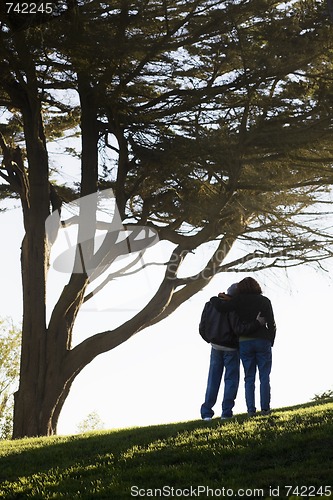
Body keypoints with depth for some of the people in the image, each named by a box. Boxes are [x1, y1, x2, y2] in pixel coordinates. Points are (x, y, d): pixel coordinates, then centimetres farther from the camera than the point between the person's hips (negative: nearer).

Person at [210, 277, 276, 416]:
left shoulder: (238, 300, 1)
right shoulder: (265, 301, 4)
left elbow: (221, 307, -13)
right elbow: (271, 324, 0)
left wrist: (215, 299, 8)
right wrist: (270, 342, 10)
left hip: (244, 342, 1)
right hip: (262, 341, -1)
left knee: (249, 378, 6)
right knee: (264, 377, 3)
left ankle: (251, 409, -1)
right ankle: (265, 408, -3)